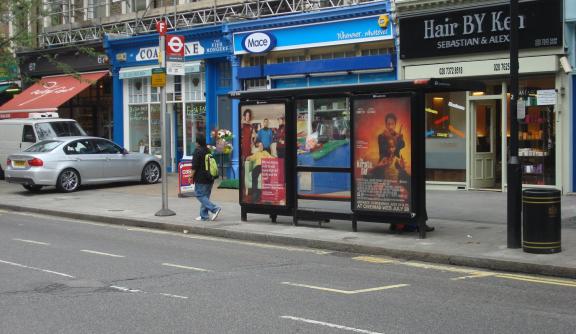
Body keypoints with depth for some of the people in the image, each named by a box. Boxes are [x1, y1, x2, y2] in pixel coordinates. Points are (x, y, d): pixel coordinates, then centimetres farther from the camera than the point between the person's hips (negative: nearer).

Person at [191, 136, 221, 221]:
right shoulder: (208, 151, 12)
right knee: (205, 196, 11)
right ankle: (204, 216, 11)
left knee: (200, 196, -4)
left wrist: (191, 176, -7)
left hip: (201, 178, -8)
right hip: (210, 178, 8)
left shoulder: (197, 152, -12)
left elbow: (195, 166, -15)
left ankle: (214, 209, -18)